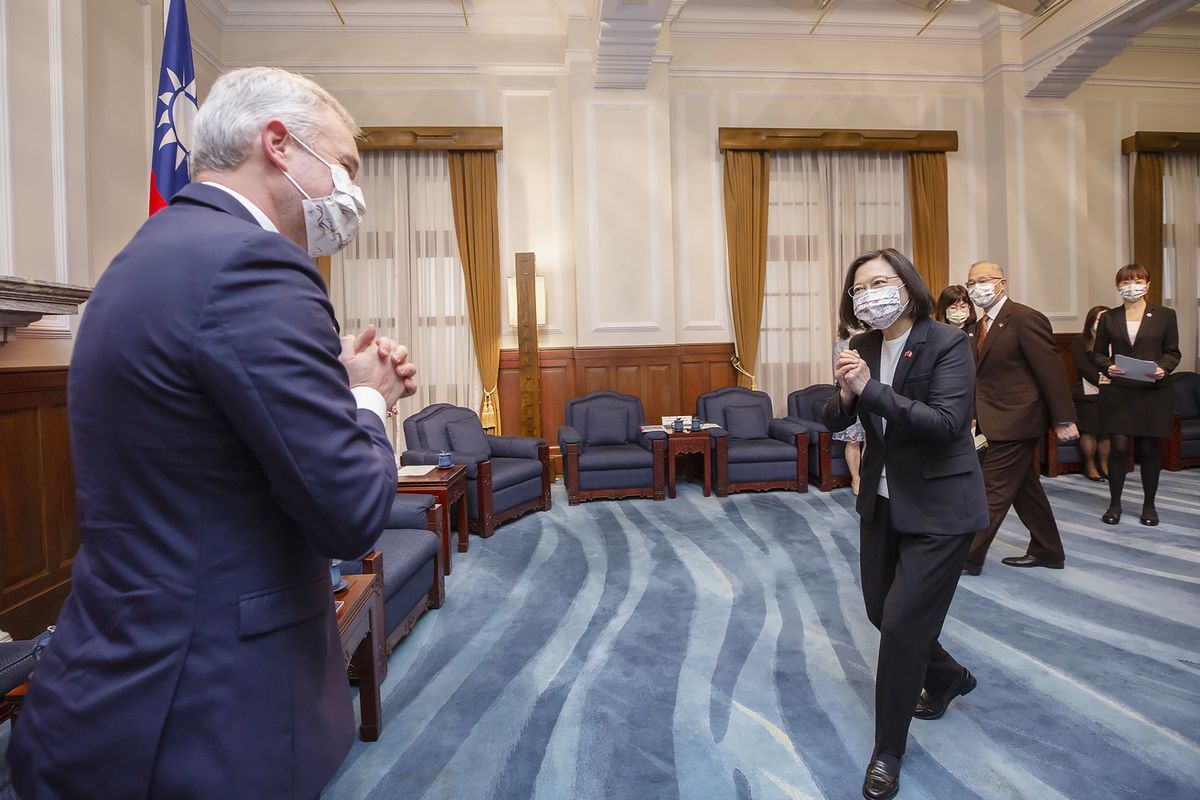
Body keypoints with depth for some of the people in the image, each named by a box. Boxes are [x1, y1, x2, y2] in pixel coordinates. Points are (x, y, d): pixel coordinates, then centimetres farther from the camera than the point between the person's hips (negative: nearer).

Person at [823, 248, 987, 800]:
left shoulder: (948, 344, -16)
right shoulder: (863, 347, 0)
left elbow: (947, 423, -29)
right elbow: (835, 422, 1)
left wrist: (870, 390, -33)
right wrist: (845, 394, -20)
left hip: (938, 507, -6)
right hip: (882, 501, 6)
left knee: (902, 623, -3)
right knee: (881, 611, 18)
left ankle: (888, 752, 19)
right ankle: (948, 676, 49)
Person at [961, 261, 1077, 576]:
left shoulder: (1025, 319, -14)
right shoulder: (980, 327, 12)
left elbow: (1051, 370, -15)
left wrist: (1063, 420, -15)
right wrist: (974, 415, 11)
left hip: (1015, 420, -9)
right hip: (999, 421, 9)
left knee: (995, 489, -3)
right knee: (1025, 487, 17)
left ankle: (970, 556, 5)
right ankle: (1047, 551, 31)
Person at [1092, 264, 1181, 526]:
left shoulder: (1165, 315, 5)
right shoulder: (1109, 318, 6)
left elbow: (1173, 352, 6)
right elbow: (1097, 352, 9)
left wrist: (1163, 368, -14)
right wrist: (1108, 366, -11)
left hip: (1154, 393, 0)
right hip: (1118, 393, 0)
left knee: (1149, 449, 6)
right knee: (1118, 447, -3)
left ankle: (1149, 505, 21)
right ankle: (1114, 503, 10)